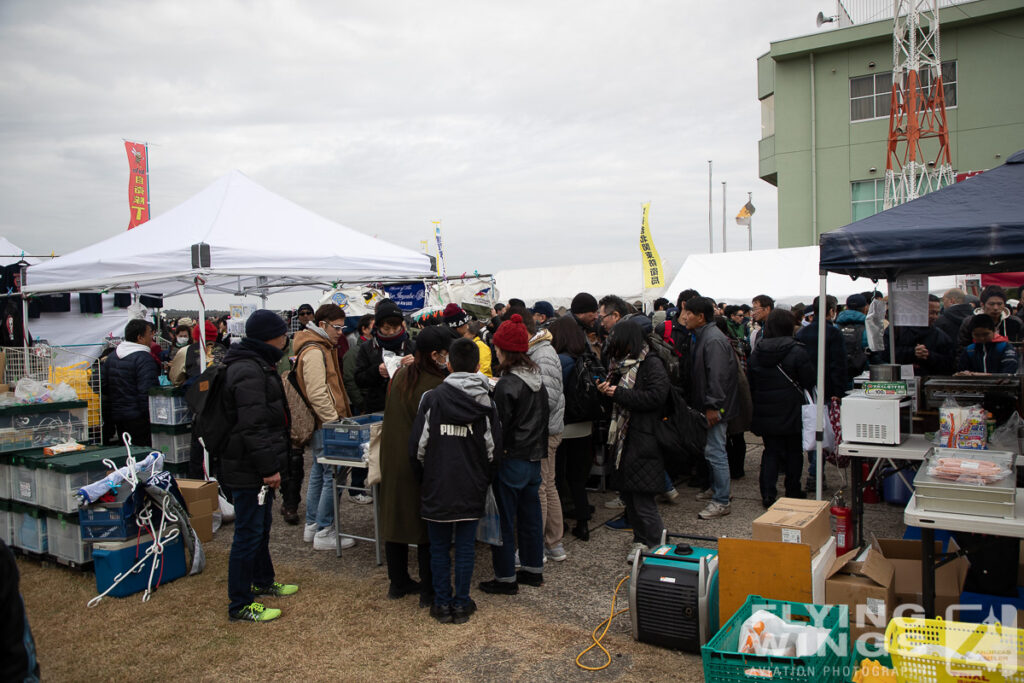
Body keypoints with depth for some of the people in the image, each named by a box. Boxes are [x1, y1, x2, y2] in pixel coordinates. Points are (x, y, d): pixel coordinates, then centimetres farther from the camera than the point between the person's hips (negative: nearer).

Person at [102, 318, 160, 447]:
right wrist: (152, 416, -15)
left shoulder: (111, 357, 11)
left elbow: (103, 385, 16)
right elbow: (147, 392, -21)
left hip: (116, 416, 8)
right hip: (138, 417, -8)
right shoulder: (144, 359, -16)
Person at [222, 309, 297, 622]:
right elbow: (253, 426, -27)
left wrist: (271, 463, 25)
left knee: (261, 526, 23)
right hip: (249, 468, -11)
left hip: (257, 466, 11)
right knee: (249, 532, -1)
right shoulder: (249, 371, -22)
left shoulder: (256, 364, 14)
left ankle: (263, 581, 40)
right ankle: (240, 605, 10)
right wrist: (269, 467, -24)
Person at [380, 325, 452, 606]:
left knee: (395, 518, 17)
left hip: (392, 459, 7)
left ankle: (398, 583, 31)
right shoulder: (436, 387, -22)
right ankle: (429, 591, 16)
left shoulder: (399, 375, 0)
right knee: (428, 528, 6)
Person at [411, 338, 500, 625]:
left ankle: (442, 604, 21)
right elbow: (493, 449, 2)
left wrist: (424, 477, 11)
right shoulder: (486, 402, -3)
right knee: (465, 548, 11)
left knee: (439, 548, 12)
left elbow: (418, 445, -5)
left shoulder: (432, 398, -9)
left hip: (437, 488, -1)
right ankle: (462, 604, 20)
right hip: (471, 490, 1)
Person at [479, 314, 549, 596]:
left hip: (511, 460, -8)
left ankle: (506, 578, 13)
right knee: (530, 515, 18)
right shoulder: (538, 380, 5)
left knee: (503, 519, 4)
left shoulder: (506, 385, -20)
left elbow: (499, 427, -17)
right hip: (534, 458, 8)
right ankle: (534, 569, 29)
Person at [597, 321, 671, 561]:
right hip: (623, 435, 9)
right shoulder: (620, 363, 15)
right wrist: (607, 390, 2)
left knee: (641, 494, -7)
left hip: (643, 438, -9)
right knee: (626, 490, 11)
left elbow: (657, 396, -22)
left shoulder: (651, 363, -11)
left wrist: (619, 393, -19)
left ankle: (657, 543, 7)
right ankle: (642, 539, 23)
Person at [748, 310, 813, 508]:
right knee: (793, 452, 12)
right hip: (791, 411, -3)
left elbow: (751, 383, 7)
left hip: (765, 414, 3)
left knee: (771, 451, 10)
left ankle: (767, 494, 4)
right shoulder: (796, 351, -14)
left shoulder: (756, 352, 0)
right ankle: (793, 493, 22)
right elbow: (809, 381, -9)